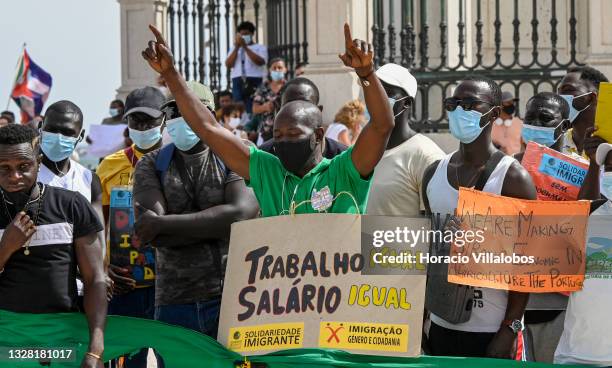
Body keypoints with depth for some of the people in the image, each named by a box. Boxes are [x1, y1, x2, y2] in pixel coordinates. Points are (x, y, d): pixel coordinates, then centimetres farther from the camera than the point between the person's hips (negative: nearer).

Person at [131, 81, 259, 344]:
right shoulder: (152, 165, 10)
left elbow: (241, 213, -14)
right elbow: (151, 233, -4)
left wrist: (164, 223, -9)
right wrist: (218, 222, -10)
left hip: (231, 300, -2)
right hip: (173, 303, 2)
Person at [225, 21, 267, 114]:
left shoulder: (260, 48, 13)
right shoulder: (234, 49, 23)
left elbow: (260, 62, -7)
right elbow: (228, 64, 7)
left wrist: (245, 47, -6)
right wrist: (237, 48, 0)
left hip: (254, 82, -3)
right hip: (238, 82, 3)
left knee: (254, 109, -15)